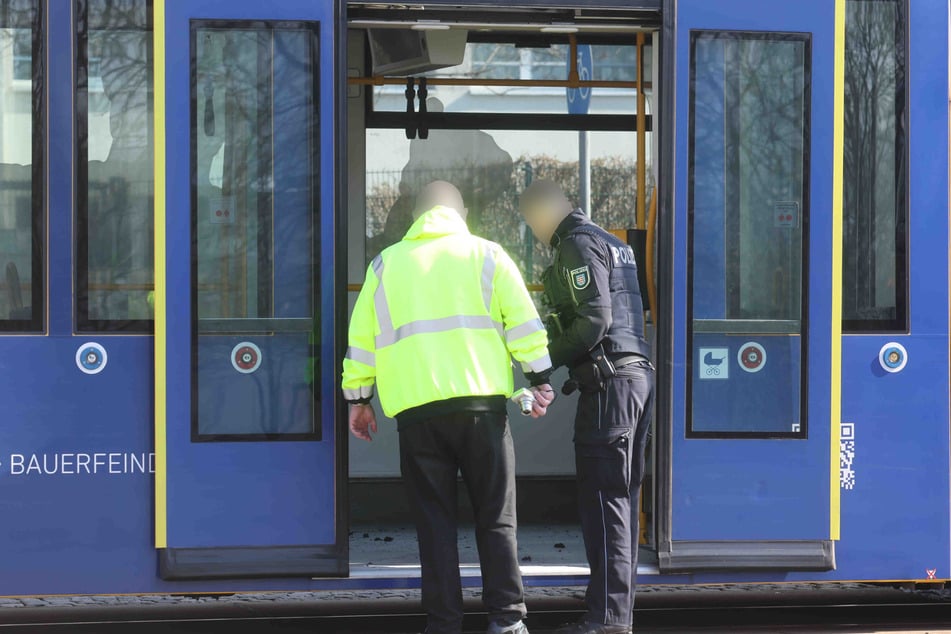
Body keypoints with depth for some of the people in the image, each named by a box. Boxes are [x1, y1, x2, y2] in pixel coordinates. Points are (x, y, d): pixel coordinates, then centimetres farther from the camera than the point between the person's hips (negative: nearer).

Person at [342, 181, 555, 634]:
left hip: (415, 410, 1)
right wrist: (540, 380, 7)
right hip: (481, 403, -1)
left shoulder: (385, 264, 14)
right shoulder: (486, 255, 10)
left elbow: (361, 339, 13)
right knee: (496, 517, 7)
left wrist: (358, 398, 21)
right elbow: (524, 324, 2)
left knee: (434, 523, 6)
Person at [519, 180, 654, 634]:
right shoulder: (613, 243, 22)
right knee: (622, 495, 13)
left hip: (609, 382, -10)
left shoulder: (578, 245, -8)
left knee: (603, 498, -9)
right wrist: (558, 346, 21)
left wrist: (548, 358, -9)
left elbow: (594, 320, -18)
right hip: (637, 376, 10)